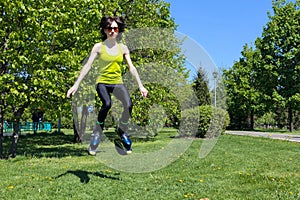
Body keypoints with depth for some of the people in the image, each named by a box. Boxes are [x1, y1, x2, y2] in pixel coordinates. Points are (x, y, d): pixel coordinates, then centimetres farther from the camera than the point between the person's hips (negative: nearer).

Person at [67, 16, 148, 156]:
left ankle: (122, 131, 4)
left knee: (128, 105, -25)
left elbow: (131, 67, 9)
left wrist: (141, 86, 4)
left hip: (117, 83, 3)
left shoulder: (123, 48, 8)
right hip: (102, 82, -2)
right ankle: (97, 134, -11)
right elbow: (87, 66, -3)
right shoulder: (99, 47, 0)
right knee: (107, 104, -33)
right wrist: (76, 85, -9)